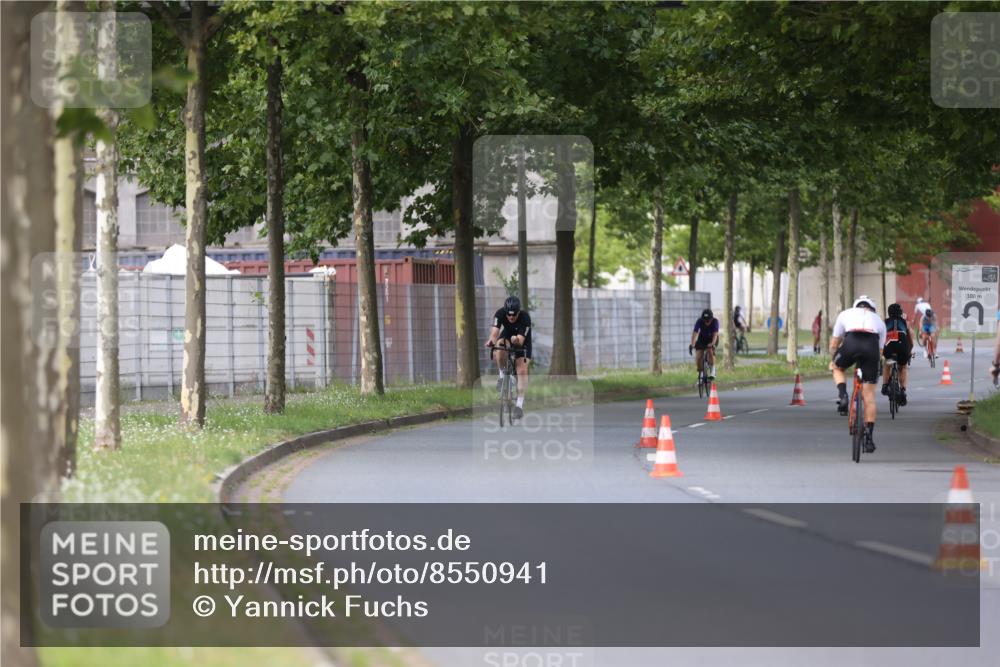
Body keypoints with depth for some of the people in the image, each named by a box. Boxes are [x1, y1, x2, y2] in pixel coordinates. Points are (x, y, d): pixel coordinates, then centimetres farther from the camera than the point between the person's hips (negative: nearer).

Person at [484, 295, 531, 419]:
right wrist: (491, 341, -59)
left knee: (522, 370, -16)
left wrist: (517, 340, -60)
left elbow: (521, 340, -38)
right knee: (499, 350, -34)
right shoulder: (500, 314, -29)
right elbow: (495, 331, -38)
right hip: (507, 335, 1)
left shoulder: (525, 318, -35)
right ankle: (502, 375, -8)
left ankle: (520, 405, -12)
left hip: (522, 340, -1)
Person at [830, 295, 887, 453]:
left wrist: (833, 361, 53)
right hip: (872, 347, 1)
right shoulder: (878, 320, 35)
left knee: (838, 368, 33)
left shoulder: (845, 314, 32)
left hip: (851, 343, -1)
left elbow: (834, 345, 35)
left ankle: (842, 395, 5)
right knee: (869, 394, 9)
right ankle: (869, 436, 7)